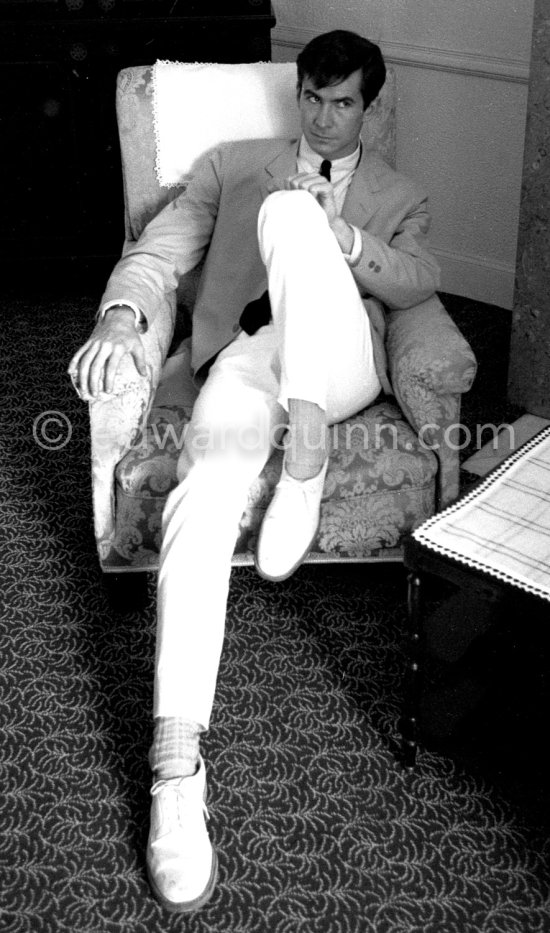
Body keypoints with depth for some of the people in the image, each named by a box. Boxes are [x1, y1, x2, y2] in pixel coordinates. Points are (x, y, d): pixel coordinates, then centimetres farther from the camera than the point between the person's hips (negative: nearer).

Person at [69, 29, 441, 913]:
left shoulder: (400, 196, 26)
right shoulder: (235, 163, 25)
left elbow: (418, 282, 5)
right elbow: (164, 244, 9)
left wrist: (341, 238, -14)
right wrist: (122, 311, -13)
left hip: (342, 358, 0)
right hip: (247, 352, 0)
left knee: (288, 211, -28)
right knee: (206, 485, -34)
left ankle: (304, 450, -37)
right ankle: (177, 762, -38)